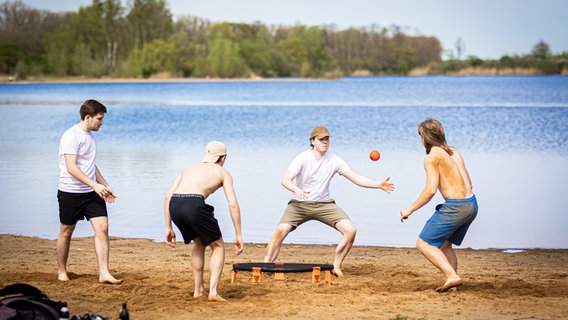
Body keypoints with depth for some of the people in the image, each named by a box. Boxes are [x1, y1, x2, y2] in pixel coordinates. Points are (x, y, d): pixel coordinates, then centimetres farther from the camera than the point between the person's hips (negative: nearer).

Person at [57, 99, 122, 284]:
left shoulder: (90, 135, 13)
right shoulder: (71, 136, -14)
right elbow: (71, 167, -22)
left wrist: (105, 186, 22)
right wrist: (95, 185, -27)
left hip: (92, 192, 7)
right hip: (70, 192, -7)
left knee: (102, 228, -7)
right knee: (66, 232, 7)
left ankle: (104, 273, -7)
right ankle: (61, 271, 24)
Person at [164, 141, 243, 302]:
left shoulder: (189, 167, 32)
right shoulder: (223, 173, 20)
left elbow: (168, 196, 23)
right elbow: (233, 204, 6)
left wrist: (168, 227, 26)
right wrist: (238, 235, 8)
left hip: (175, 205, 5)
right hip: (194, 205, -5)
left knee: (199, 243, 30)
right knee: (218, 246, 16)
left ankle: (198, 290, 30)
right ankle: (213, 291, 1)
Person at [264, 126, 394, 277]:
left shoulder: (334, 160, -3)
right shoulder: (303, 158, -12)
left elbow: (356, 178, -5)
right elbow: (285, 180, -23)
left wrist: (379, 185, -19)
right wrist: (297, 190, -45)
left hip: (324, 204, 3)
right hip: (299, 203, -2)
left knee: (350, 230, -16)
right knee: (281, 231, -25)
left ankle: (336, 266, -1)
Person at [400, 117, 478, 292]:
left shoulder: (432, 156, -8)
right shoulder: (453, 152, 16)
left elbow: (431, 190, -16)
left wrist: (410, 209, -6)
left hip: (455, 206, -9)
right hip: (472, 204, 9)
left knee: (424, 243, -1)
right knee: (444, 244, 23)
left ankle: (452, 276, -13)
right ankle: (452, 280, 17)